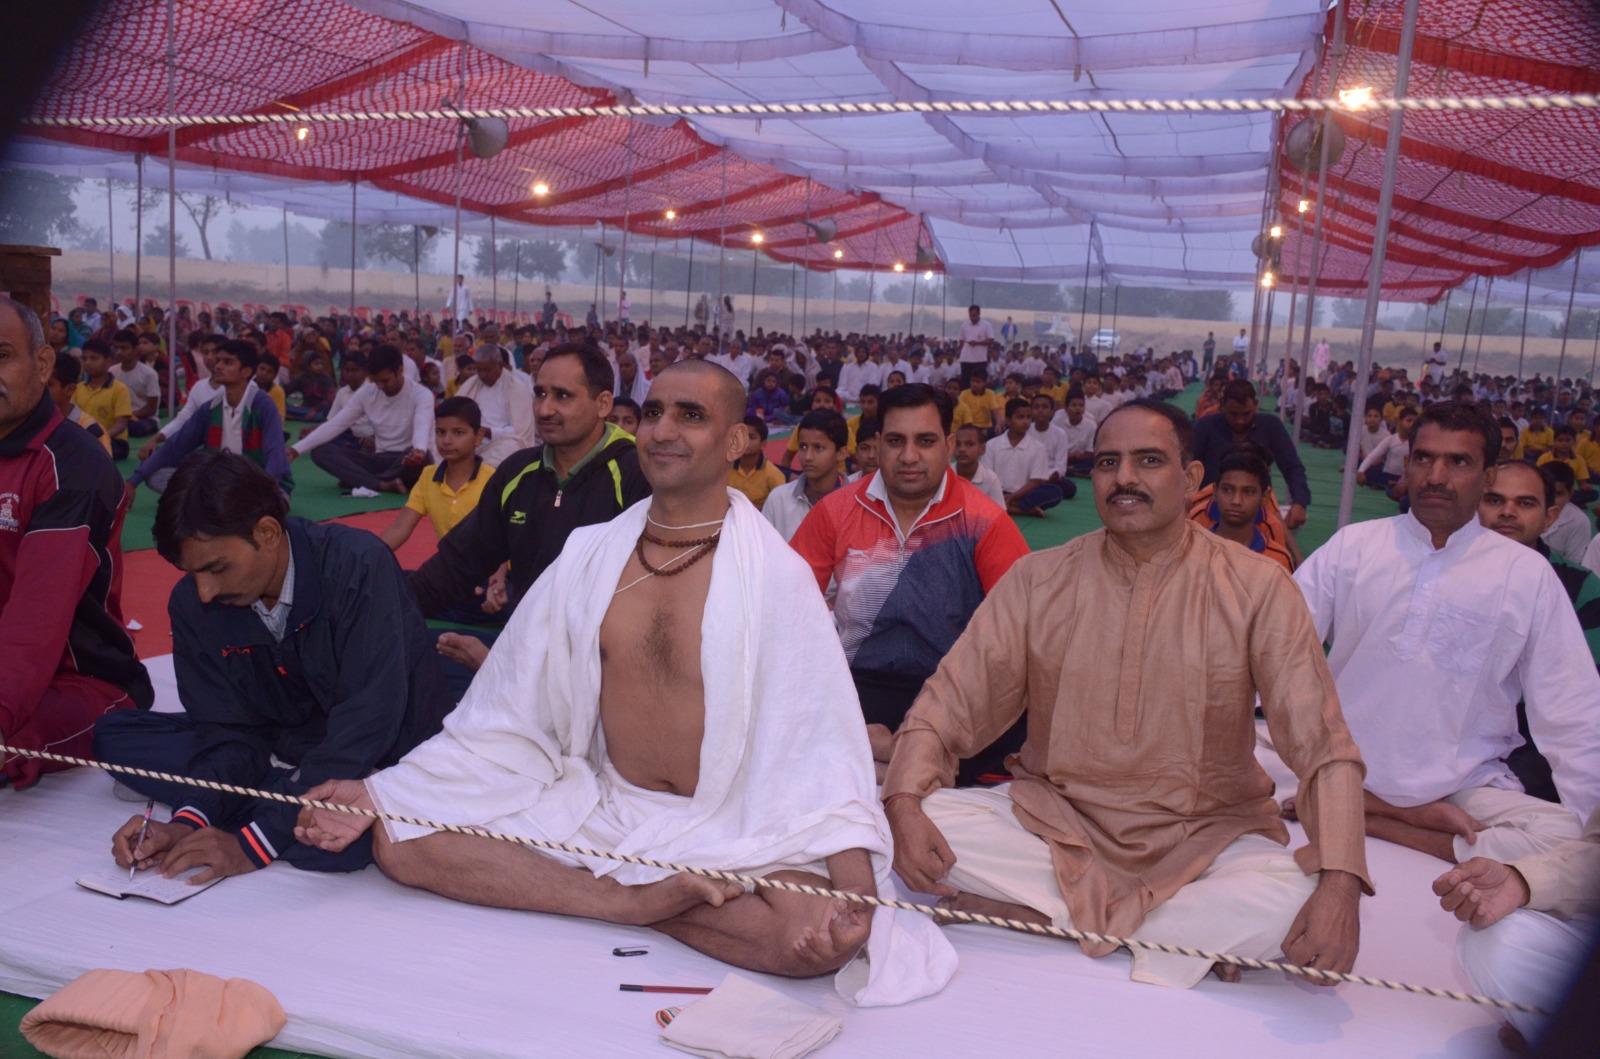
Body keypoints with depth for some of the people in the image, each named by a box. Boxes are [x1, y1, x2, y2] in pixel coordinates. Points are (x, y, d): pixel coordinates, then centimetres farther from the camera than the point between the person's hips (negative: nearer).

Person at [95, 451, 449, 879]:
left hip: (381, 761, -6)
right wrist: (189, 821, -24)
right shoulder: (191, 603, -7)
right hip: (283, 751, 6)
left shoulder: (358, 568, -26)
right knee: (116, 734, -4)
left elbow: (366, 730, -29)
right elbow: (228, 729, -4)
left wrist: (253, 843, -29)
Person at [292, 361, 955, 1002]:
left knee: (814, 935, -32)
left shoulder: (774, 575, -11)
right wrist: (375, 793, -3)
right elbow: (503, 721, 5)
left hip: (734, 827, -3)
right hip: (598, 806, 4)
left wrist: (856, 890, -32)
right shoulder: (588, 555, 2)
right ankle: (642, 898, -14)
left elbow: (821, 743, -17)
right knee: (401, 840, -10)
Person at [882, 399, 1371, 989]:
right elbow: (947, 708, -4)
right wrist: (904, 805, -25)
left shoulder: (1256, 588, -5)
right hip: (1054, 823, 2)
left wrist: (1339, 886, -27)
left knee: (1295, 905, -31)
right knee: (906, 821, -23)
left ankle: (1033, 912, -18)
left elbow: (1323, 747, -10)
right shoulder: (1038, 581, -1)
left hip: (1202, 839, -1)